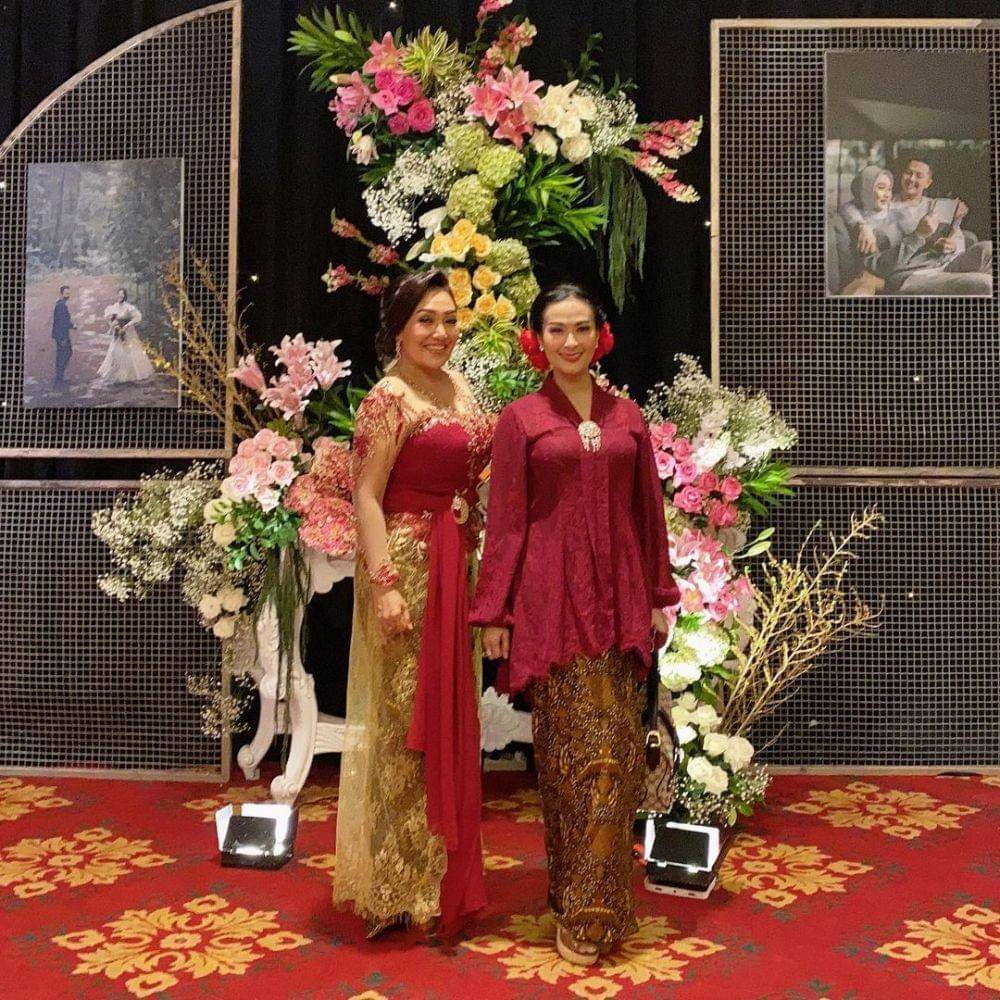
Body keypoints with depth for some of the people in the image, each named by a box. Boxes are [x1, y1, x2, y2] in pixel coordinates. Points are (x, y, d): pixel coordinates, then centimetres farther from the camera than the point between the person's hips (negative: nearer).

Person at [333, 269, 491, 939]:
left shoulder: (458, 386, 12)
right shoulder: (390, 399, -12)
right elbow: (366, 496, -16)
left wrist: (478, 566, 14)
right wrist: (384, 584, -23)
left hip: (457, 566, 8)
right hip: (408, 561, -8)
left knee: (450, 716, 15)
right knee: (404, 721, 1)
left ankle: (442, 873, 30)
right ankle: (397, 889, 16)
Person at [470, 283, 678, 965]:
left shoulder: (628, 416, 10)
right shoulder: (520, 420, 1)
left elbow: (649, 511, 12)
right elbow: (506, 522, -1)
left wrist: (660, 597, 11)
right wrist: (495, 613, -4)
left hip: (619, 600, 3)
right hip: (552, 599, -3)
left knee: (617, 750, 4)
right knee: (568, 750, 1)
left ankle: (594, 904, 20)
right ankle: (580, 909, 15)